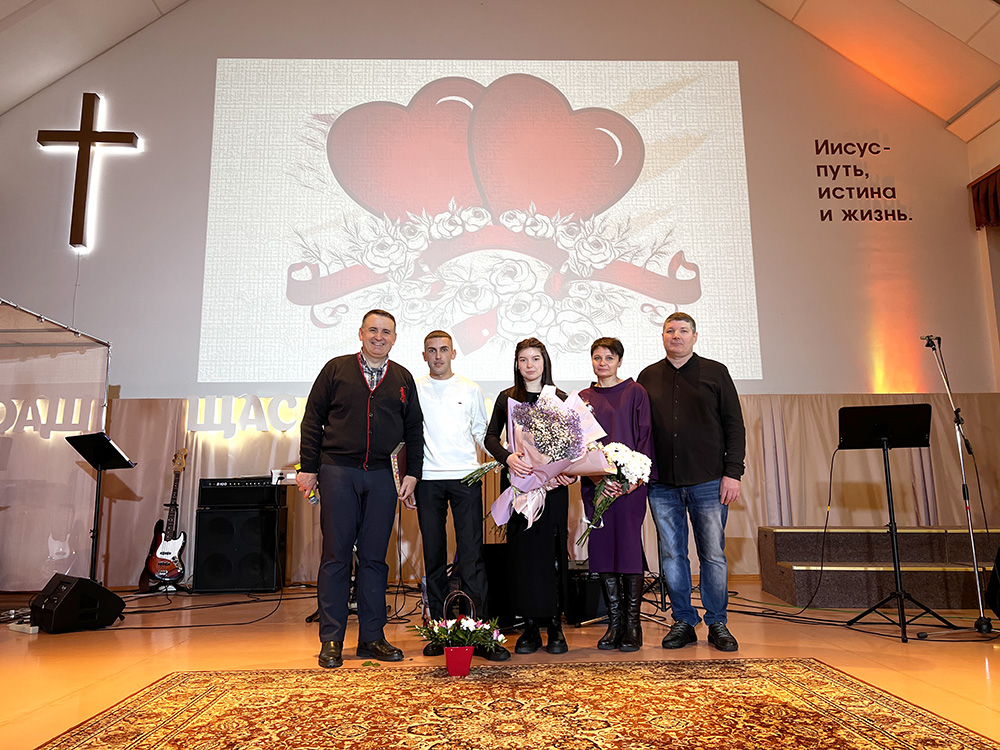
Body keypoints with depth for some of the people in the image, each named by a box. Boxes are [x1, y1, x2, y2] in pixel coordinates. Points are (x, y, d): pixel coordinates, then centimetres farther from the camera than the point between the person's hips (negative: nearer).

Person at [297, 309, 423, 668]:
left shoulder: (403, 379, 12)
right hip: (338, 472, -2)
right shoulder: (336, 369, 6)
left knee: (374, 557, 6)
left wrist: (412, 473, 8)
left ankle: (372, 636, 16)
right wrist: (308, 468, -1)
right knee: (336, 556, 1)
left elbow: (414, 430, 15)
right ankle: (331, 640, 11)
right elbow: (312, 420, 5)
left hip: (382, 477, 2)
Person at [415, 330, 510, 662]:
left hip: (466, 476, 0)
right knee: (434, 555, 4)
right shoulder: (414, 390, 9)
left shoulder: (470, 390, 12)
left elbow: (482, 433, 16)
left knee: (472, 554, -5)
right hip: (428, 479, 1)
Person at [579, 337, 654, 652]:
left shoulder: (635, 392, 4)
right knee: (602, 549, 3)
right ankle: (614, 623, 13)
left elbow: (644, 437, 0)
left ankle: (633, 625, 7)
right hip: (594, 482, 3)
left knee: (628, 548, -4)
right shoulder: (583, 398, 13)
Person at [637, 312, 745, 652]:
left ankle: (717, 624, 17)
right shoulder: (648, 377, 12)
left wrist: (733, 472, -5)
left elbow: (734, 425, 4)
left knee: (713, 556, 2)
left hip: (708, 482, -2)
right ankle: (683, 621, 19)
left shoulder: (715, 372, 7)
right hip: (662, 484, 2)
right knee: (671, 555, 6)